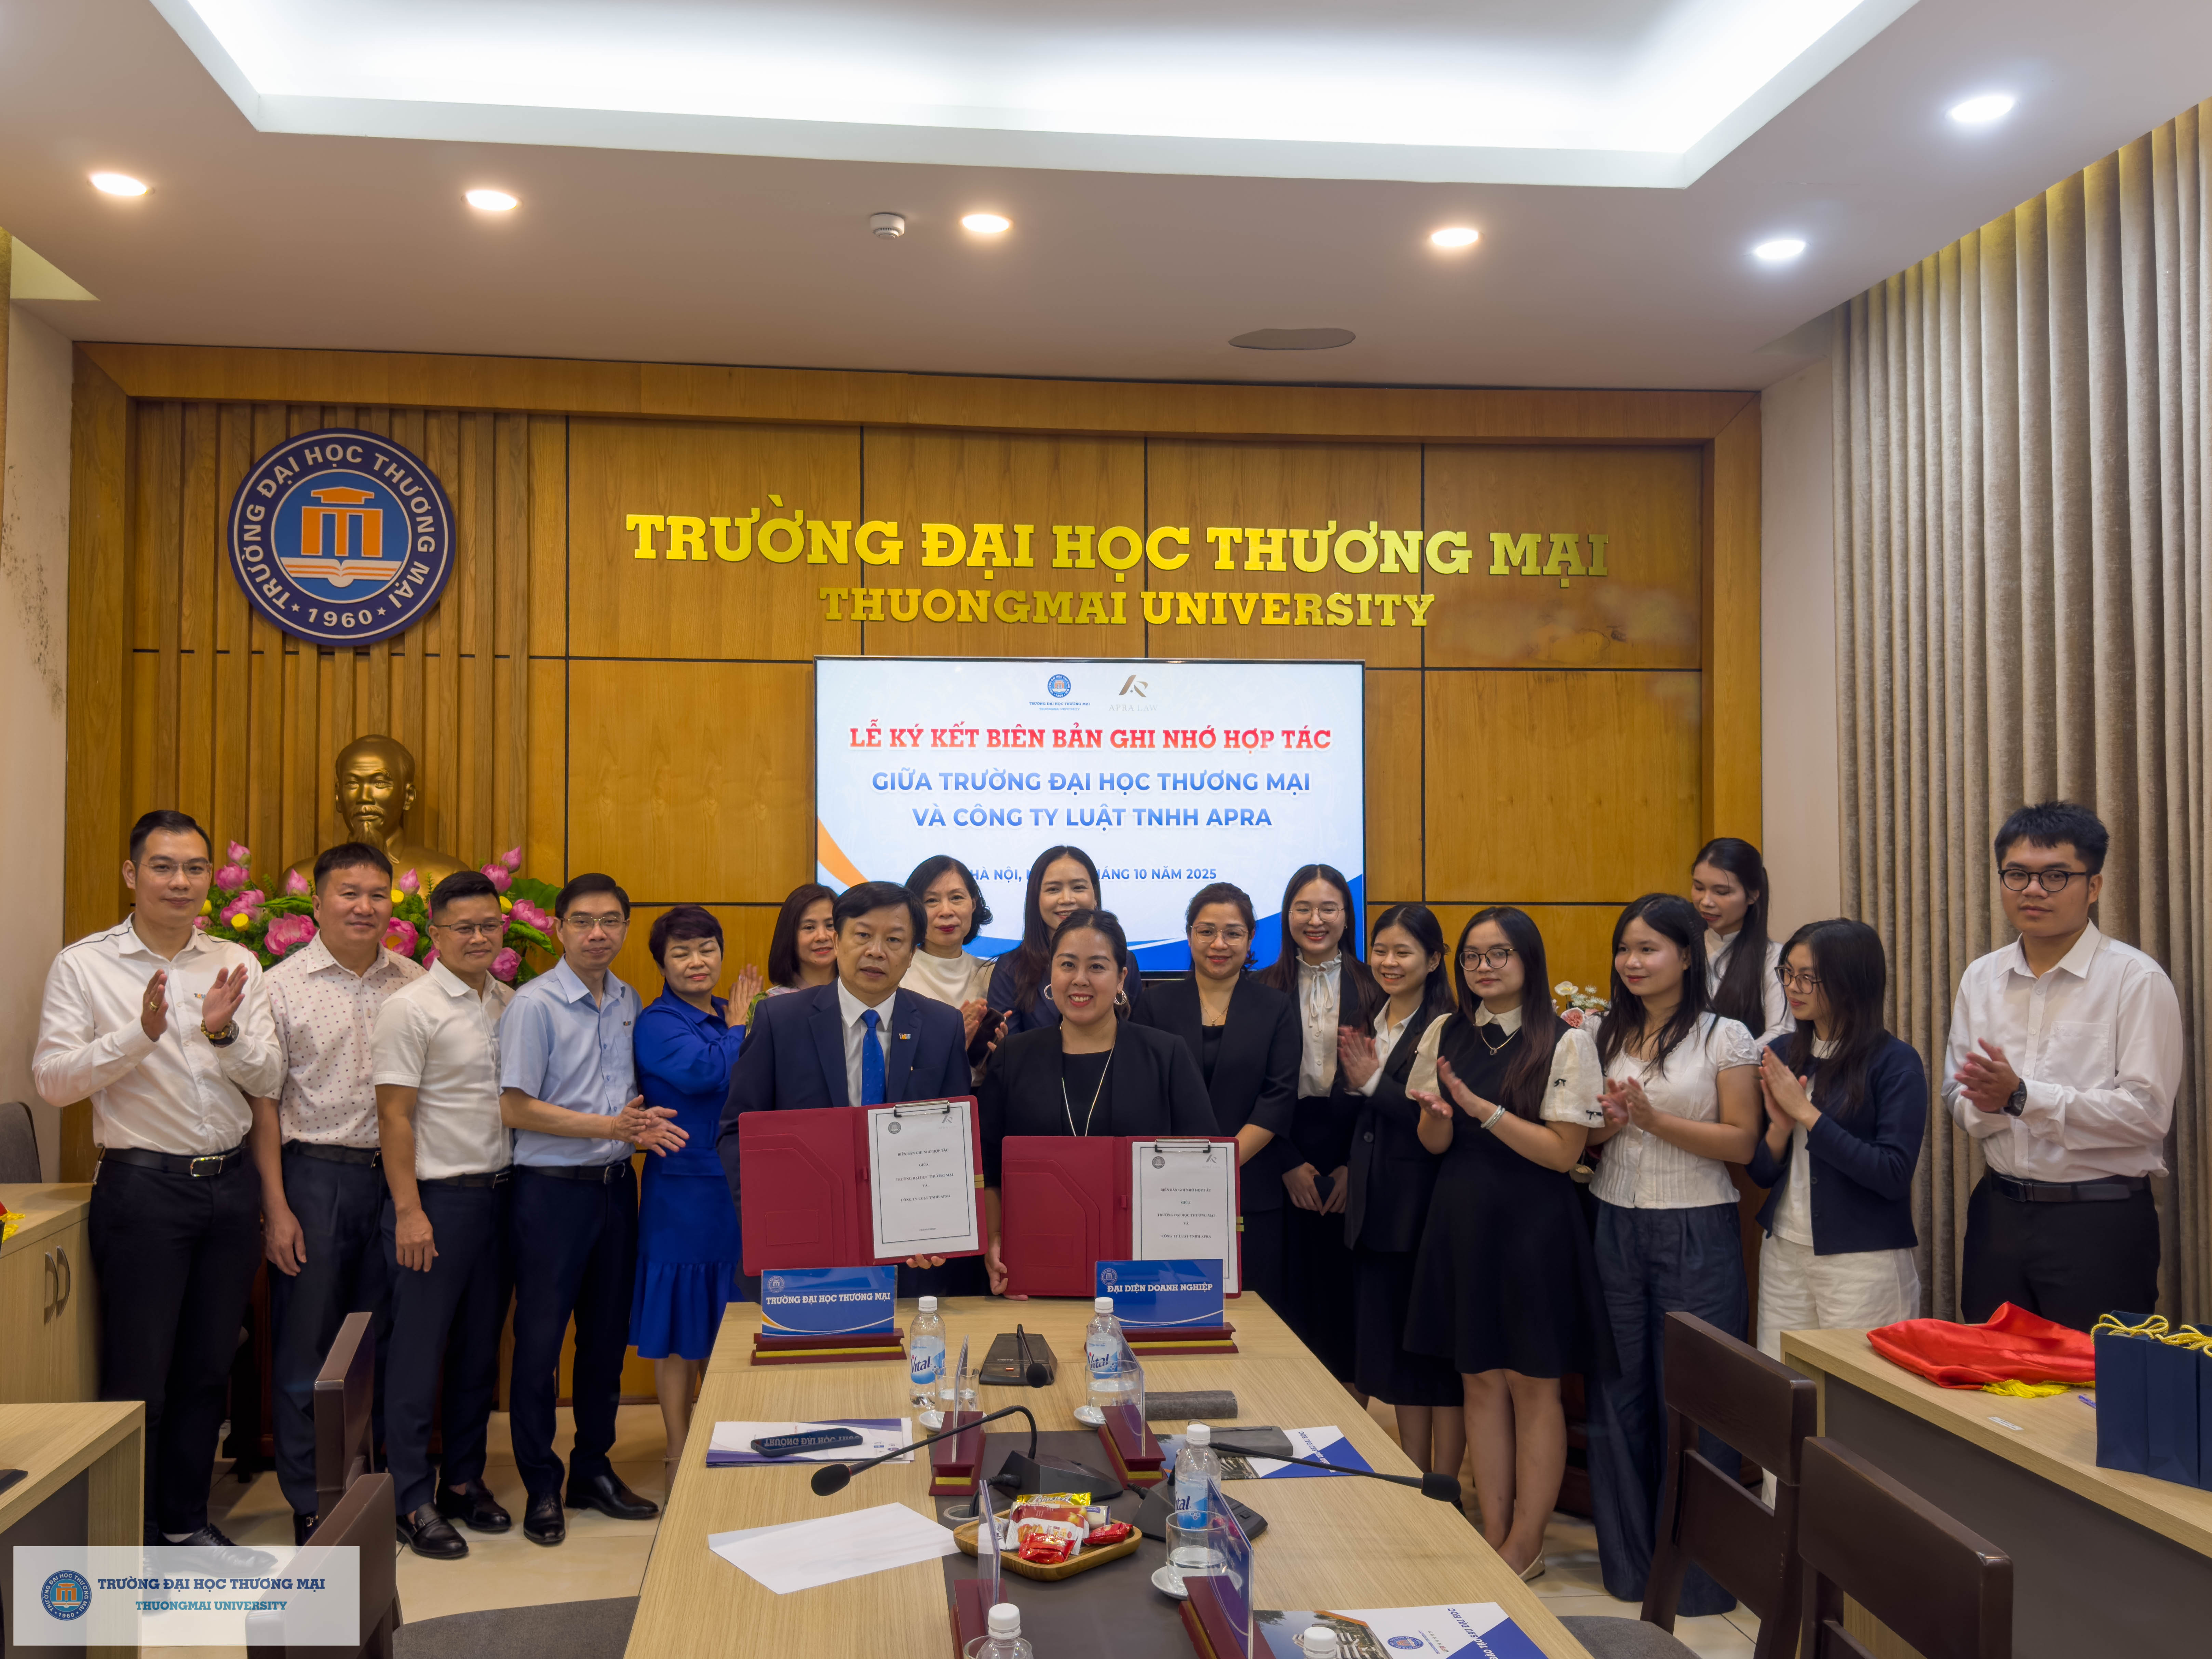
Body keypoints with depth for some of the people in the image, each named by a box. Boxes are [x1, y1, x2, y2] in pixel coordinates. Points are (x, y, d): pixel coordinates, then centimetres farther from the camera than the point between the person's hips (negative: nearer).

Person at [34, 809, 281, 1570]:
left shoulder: (237, 965, 6)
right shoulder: (83, 965, -3)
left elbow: (269, 1079, 2)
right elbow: (53, 1078, -12)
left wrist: (224, 1034, -17)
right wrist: (139, 1033, -26)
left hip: (230, 1184, 4)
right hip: (143, 1187, -4)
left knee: (207, 1369, 14)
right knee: (137, 1377, 3)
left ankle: (185, 1522, 30)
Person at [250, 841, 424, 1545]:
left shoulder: (413, 984, 5)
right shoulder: (283, 985, -3)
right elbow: (264, 1101, -4)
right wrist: (276, 1206, -8)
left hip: (392, 1175, 3)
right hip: (313, 1175, -3)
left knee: (383, 1342, 12)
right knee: (305, 1348, 5)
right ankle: (312, 1505, 18)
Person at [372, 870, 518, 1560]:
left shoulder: (511, 1005, 9)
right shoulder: (410, 1008, -9)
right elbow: (395, 1116, -11)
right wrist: (409, 1211, -15)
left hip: (498, 1193, 6)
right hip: (437, 1196, -6)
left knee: (479, 1348, 13)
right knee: (419, 1353, 1)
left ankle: (464, 1481, 25)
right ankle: (413, 1501, 11)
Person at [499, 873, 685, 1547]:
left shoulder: (629, 1003, 7)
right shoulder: (534, 1005, -11)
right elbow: (517, 1109, -14)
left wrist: (643, 1123, -4)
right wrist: (612, 1126, -18)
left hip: (615, 1186, 6)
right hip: (552, 1188, -6)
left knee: (607, 1334, 13)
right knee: (540, 1340, 2)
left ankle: (593, 1470, 28)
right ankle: (541, 1489, 16)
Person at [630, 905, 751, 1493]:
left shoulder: (734, 1015, 10)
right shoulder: (657, 1024, -9)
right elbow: (705, 1072, -24)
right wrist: (738, 1030, -9)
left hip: (744, 1192, 6)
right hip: (685, 1195, -6)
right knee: (683, 1331, 5)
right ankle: (680, 1455, 19)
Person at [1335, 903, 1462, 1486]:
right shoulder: (1364, 1025, 11)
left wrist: (1373, 1082, -15)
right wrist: (1351, 1079, -3)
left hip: (1430, 1211, -7)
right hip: (1375, 1209, 7)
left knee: (1439, 1351, 2)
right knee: (1393, 1348, 14)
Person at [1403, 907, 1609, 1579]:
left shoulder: (1566, 1042, -8)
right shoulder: (1446, 1035, 6)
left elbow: (1564, 1152, -12)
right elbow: (1434, 1144, 10)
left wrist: (1482, 1107, -21)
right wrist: (1438, 1114, -14)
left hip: (1531, 1226, -4)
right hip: (1462, 1220, 5)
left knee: (1531, 1383, 5)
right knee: (1479, 1379, 10)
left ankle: (1525, 1548, 17)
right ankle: (1493, 1539, 21)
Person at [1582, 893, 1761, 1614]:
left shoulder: (1726, 1037, -3)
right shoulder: (1603, 1034, 9)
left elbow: (1743, 1143, -8)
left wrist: (1655, 1120, -17)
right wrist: (1606, 1124, -9)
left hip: (1696, 1233, -4)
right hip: (1614, 1225, 4)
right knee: (1617, 1396, 9)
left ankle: (1697, 1573, 16)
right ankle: (1628, 1562, 24)